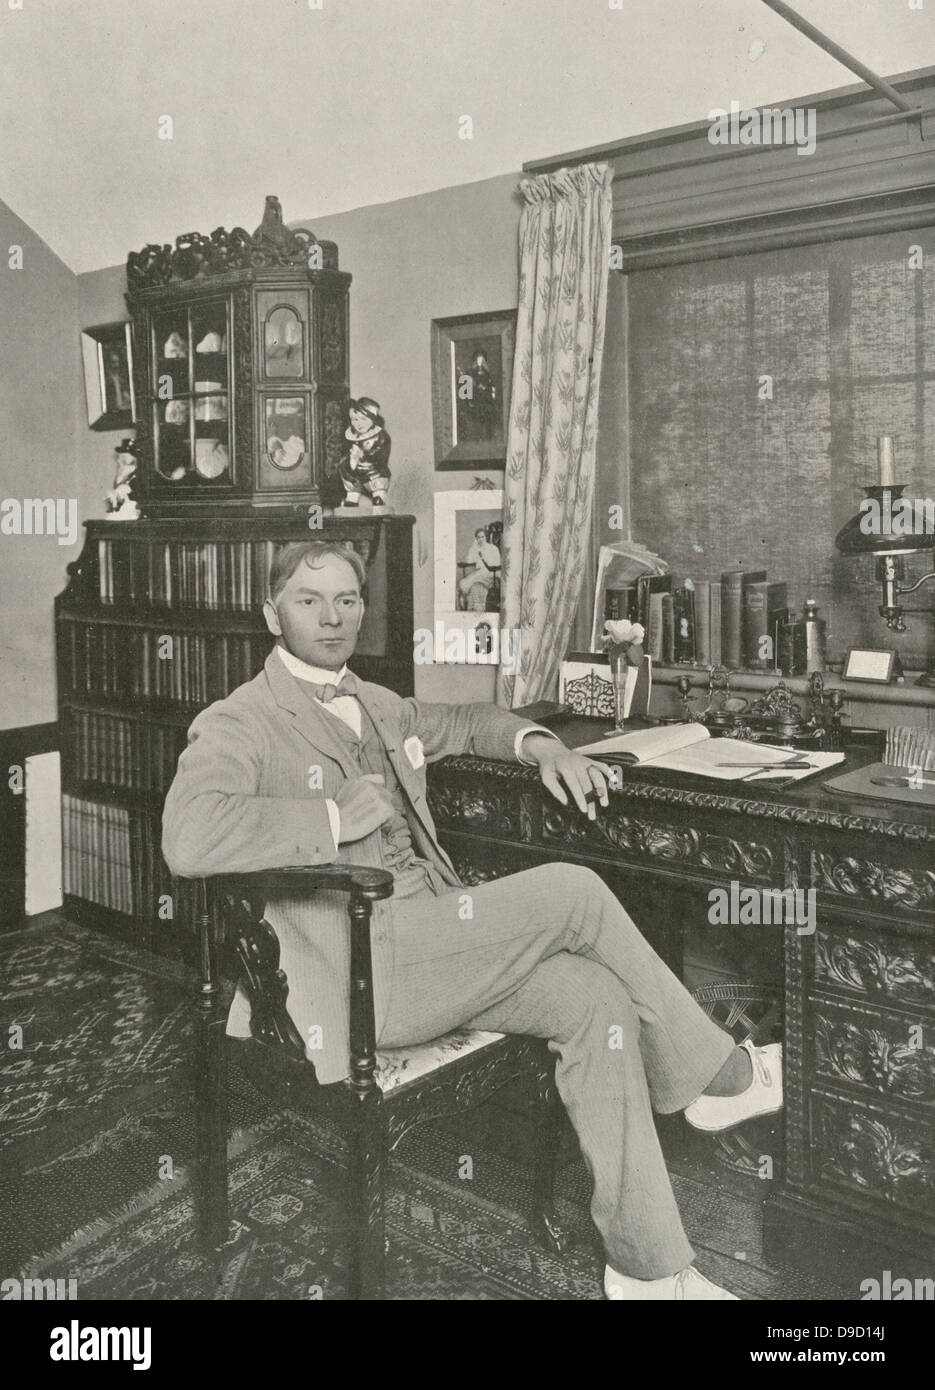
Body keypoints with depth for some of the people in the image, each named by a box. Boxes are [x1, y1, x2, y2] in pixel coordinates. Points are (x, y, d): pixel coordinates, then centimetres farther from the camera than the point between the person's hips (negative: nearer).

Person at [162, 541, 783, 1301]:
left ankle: (649, 1267, -5)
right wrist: (340, 815, -21)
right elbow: (188, 839, -26)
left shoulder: (374, 705, 18)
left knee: (597, 1001, -15)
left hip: (433, 947, 8)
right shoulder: (238, 725, -7)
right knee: (573, 892, -18)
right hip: (355, 974, -8)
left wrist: (539, 745, 14)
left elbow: (461, 723, 35)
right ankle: (720, 1075, 4)